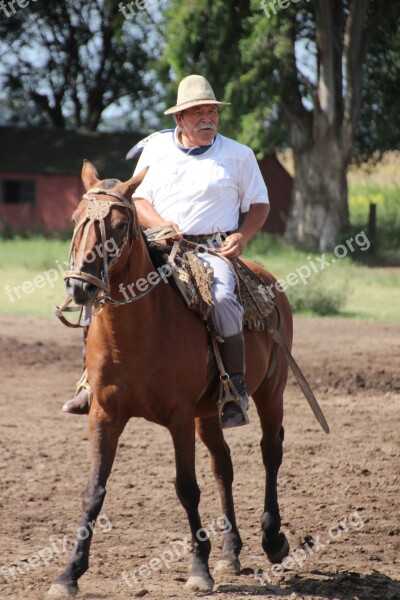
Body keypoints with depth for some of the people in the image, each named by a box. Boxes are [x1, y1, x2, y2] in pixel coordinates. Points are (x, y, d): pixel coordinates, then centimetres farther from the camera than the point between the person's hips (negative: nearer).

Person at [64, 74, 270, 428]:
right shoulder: (156, 148, 10)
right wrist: (160, 224, -10)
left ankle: (237, 389, -23)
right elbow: (137, 199, 11)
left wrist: (243, 235, -8)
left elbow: (259, 204, 12)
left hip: (212, 249, -3)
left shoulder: (238, 155, 7)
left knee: (222, 297, -35)